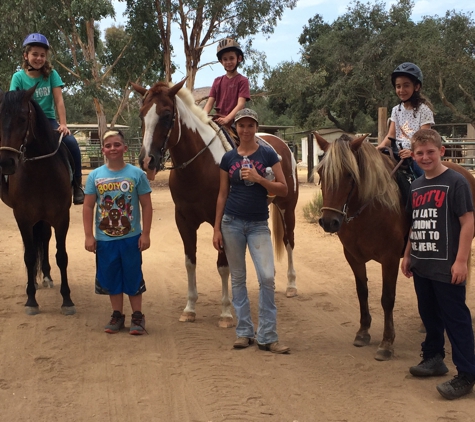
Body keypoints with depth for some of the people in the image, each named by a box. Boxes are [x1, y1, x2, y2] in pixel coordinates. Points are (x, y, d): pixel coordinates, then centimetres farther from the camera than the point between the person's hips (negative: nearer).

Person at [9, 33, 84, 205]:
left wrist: (63, 124, -15)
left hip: (48, 120, 1)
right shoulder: (18, 77, -2)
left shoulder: (52, 74, 1)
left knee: (71, 142, -25)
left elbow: (59, 101, -5)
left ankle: (77, 185, -13)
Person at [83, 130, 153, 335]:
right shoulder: (95, 176, -1)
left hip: (131, 238, -2)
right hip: (105, 239, 2)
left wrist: (145, 234, -6)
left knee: (133, 277, 6)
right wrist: (89, 236, -3)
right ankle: (117, 315, 27)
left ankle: (137, 316, 20)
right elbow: (88, 207, 1)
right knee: (110, 277, 11)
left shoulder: (136, 174, -5)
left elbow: (146, 205, -3)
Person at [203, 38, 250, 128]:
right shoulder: (217, 81, 14)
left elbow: (241, 104, -11)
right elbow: (210, 102, 7)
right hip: (218, 122, 4)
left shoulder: (242, 80, 0)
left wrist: (226, 119, -27)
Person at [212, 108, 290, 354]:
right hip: (232, 222, 2)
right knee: (238, 278, 7)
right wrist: (216, 229, 3)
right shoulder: (228, 158, 4)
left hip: (259, 224, -2)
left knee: (267, 277, -10)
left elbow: (283, 189, -4)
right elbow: (222, 195, 7)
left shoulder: (268, 154, -1)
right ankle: (243, 332, 17)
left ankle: (267, 336, -1)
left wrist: (258, 179, -18)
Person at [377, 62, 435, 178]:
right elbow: (391, 136, 7)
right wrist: (379, 147, -14)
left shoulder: (423, 109, -3)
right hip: (399, 155, 5)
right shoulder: (396, 110, 13)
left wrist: (412, 152, -31)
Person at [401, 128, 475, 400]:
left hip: (447, 267, -7)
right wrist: (407, 255, 15)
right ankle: (433, 359, 34)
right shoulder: (416, 187, 10)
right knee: (429, 317, 18)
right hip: (421, 266, 7)